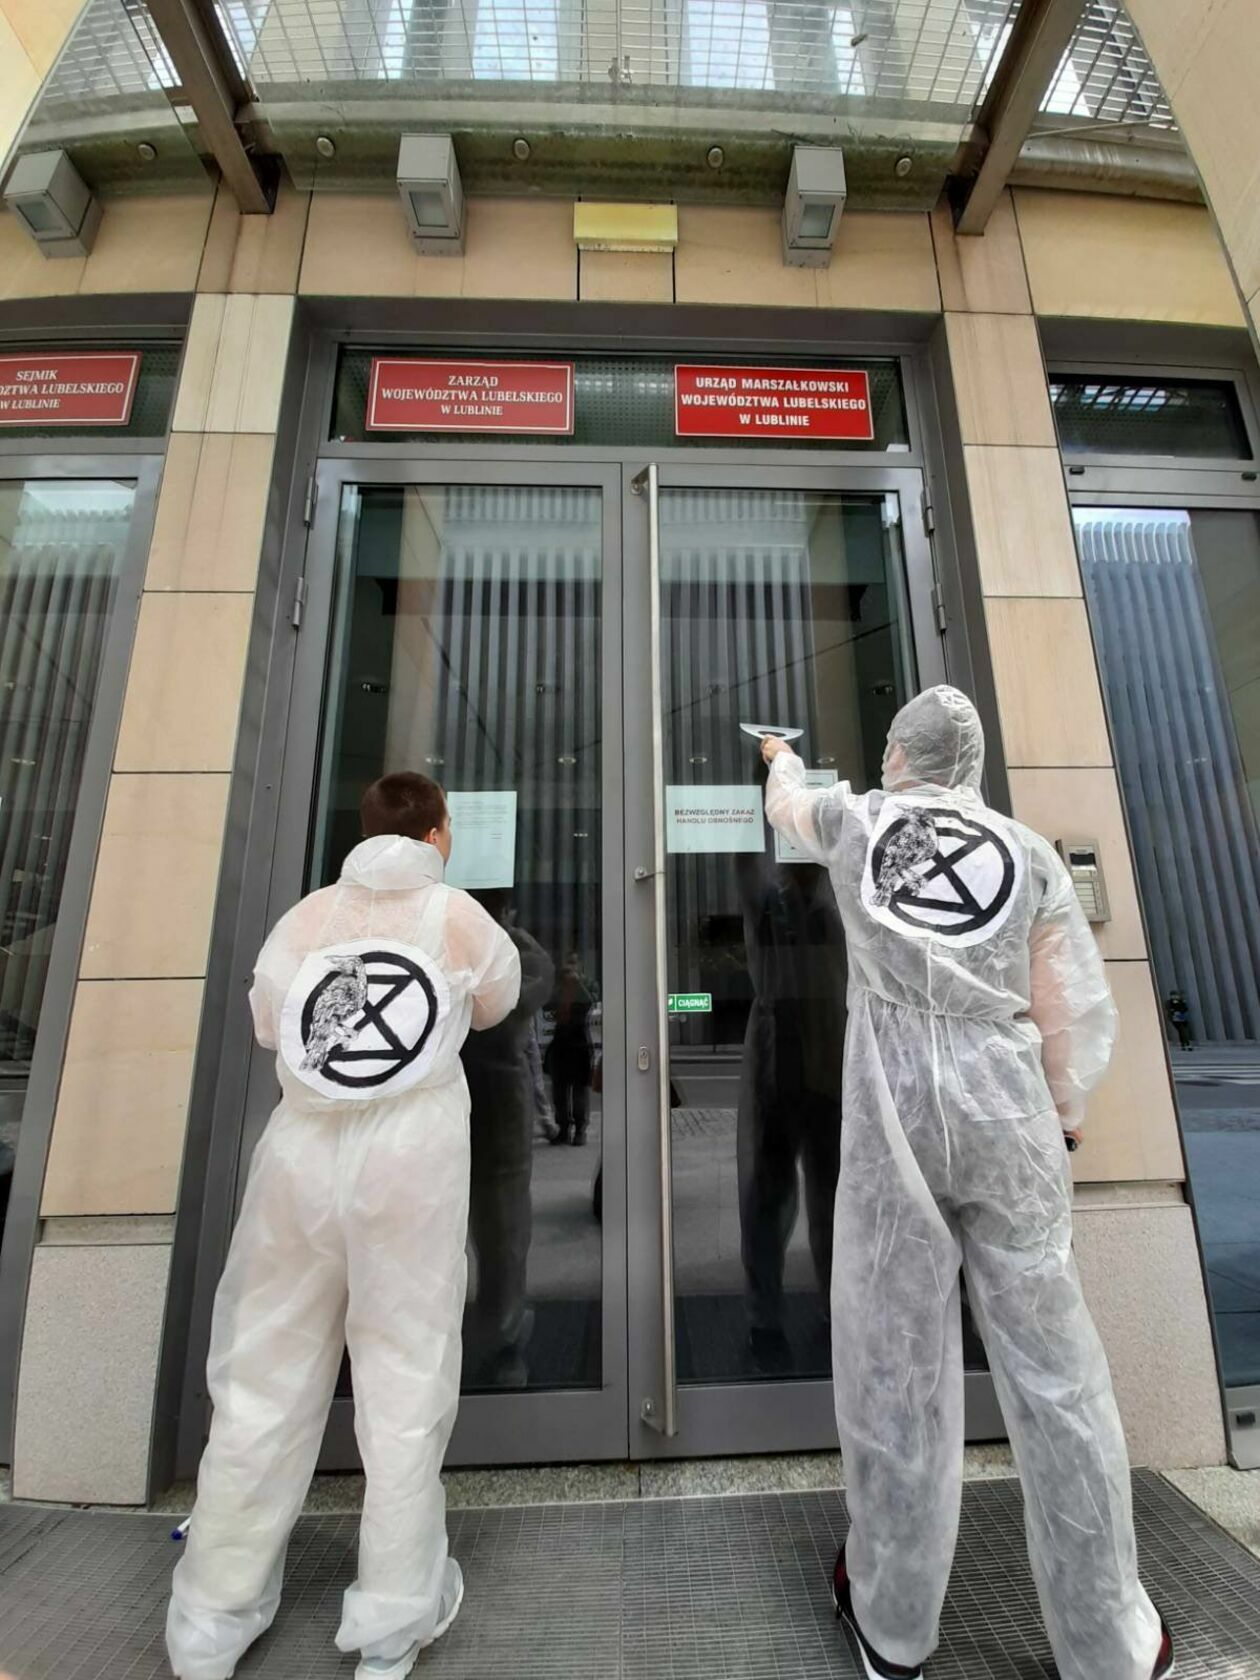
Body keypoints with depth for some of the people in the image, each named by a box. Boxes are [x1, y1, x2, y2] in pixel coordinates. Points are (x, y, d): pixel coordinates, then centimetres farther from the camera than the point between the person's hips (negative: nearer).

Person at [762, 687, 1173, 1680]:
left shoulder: (855, 820, 3)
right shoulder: (1031, 855, 5)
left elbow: (787, 806, 25)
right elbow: (1073, 1017, 4)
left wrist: (783, 759, 47)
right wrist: (1062, 1122, 18)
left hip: (894, 1111, -1)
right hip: (1009, 1114, 2)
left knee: (896, 1363, 13)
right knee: (1052, 1371, 15)